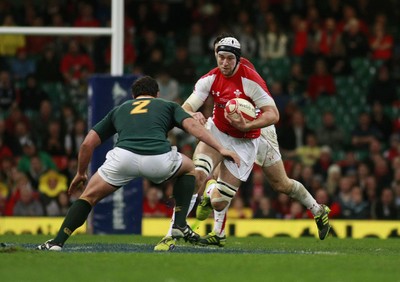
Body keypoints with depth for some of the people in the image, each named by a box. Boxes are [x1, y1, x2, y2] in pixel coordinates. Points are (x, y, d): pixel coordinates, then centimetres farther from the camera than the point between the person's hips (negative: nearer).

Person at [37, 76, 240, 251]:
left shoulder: (119, 109, 35)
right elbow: (192, 125, 11)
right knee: (188, 168, 33)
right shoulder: (168, 106, 32)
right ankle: (180, 225, 21)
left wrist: (80, 174, 44)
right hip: (159, 159, -1)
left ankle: (57, 242, 6)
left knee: (89, 196, 20)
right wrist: (221, 149, 8)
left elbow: (88, 143, 31)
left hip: (124, 156, 1)